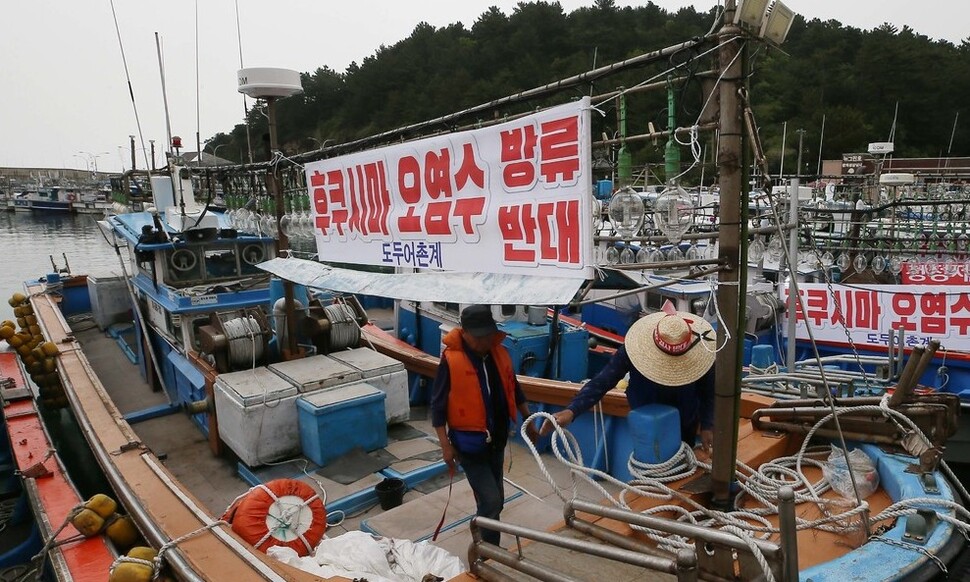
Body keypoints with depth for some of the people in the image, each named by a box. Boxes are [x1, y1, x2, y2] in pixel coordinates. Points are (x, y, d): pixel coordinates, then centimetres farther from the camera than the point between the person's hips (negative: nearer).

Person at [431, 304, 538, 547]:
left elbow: (514, 389, 13)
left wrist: (528, 421, 17)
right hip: (469, 443, -6)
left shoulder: (500, 353, -2)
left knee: (495, 501, 17)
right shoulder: (451, 360, -19)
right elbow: (438, 405, -14)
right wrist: (446, 445, -16)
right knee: (490, 501, -9)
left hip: (496, 440, 6)